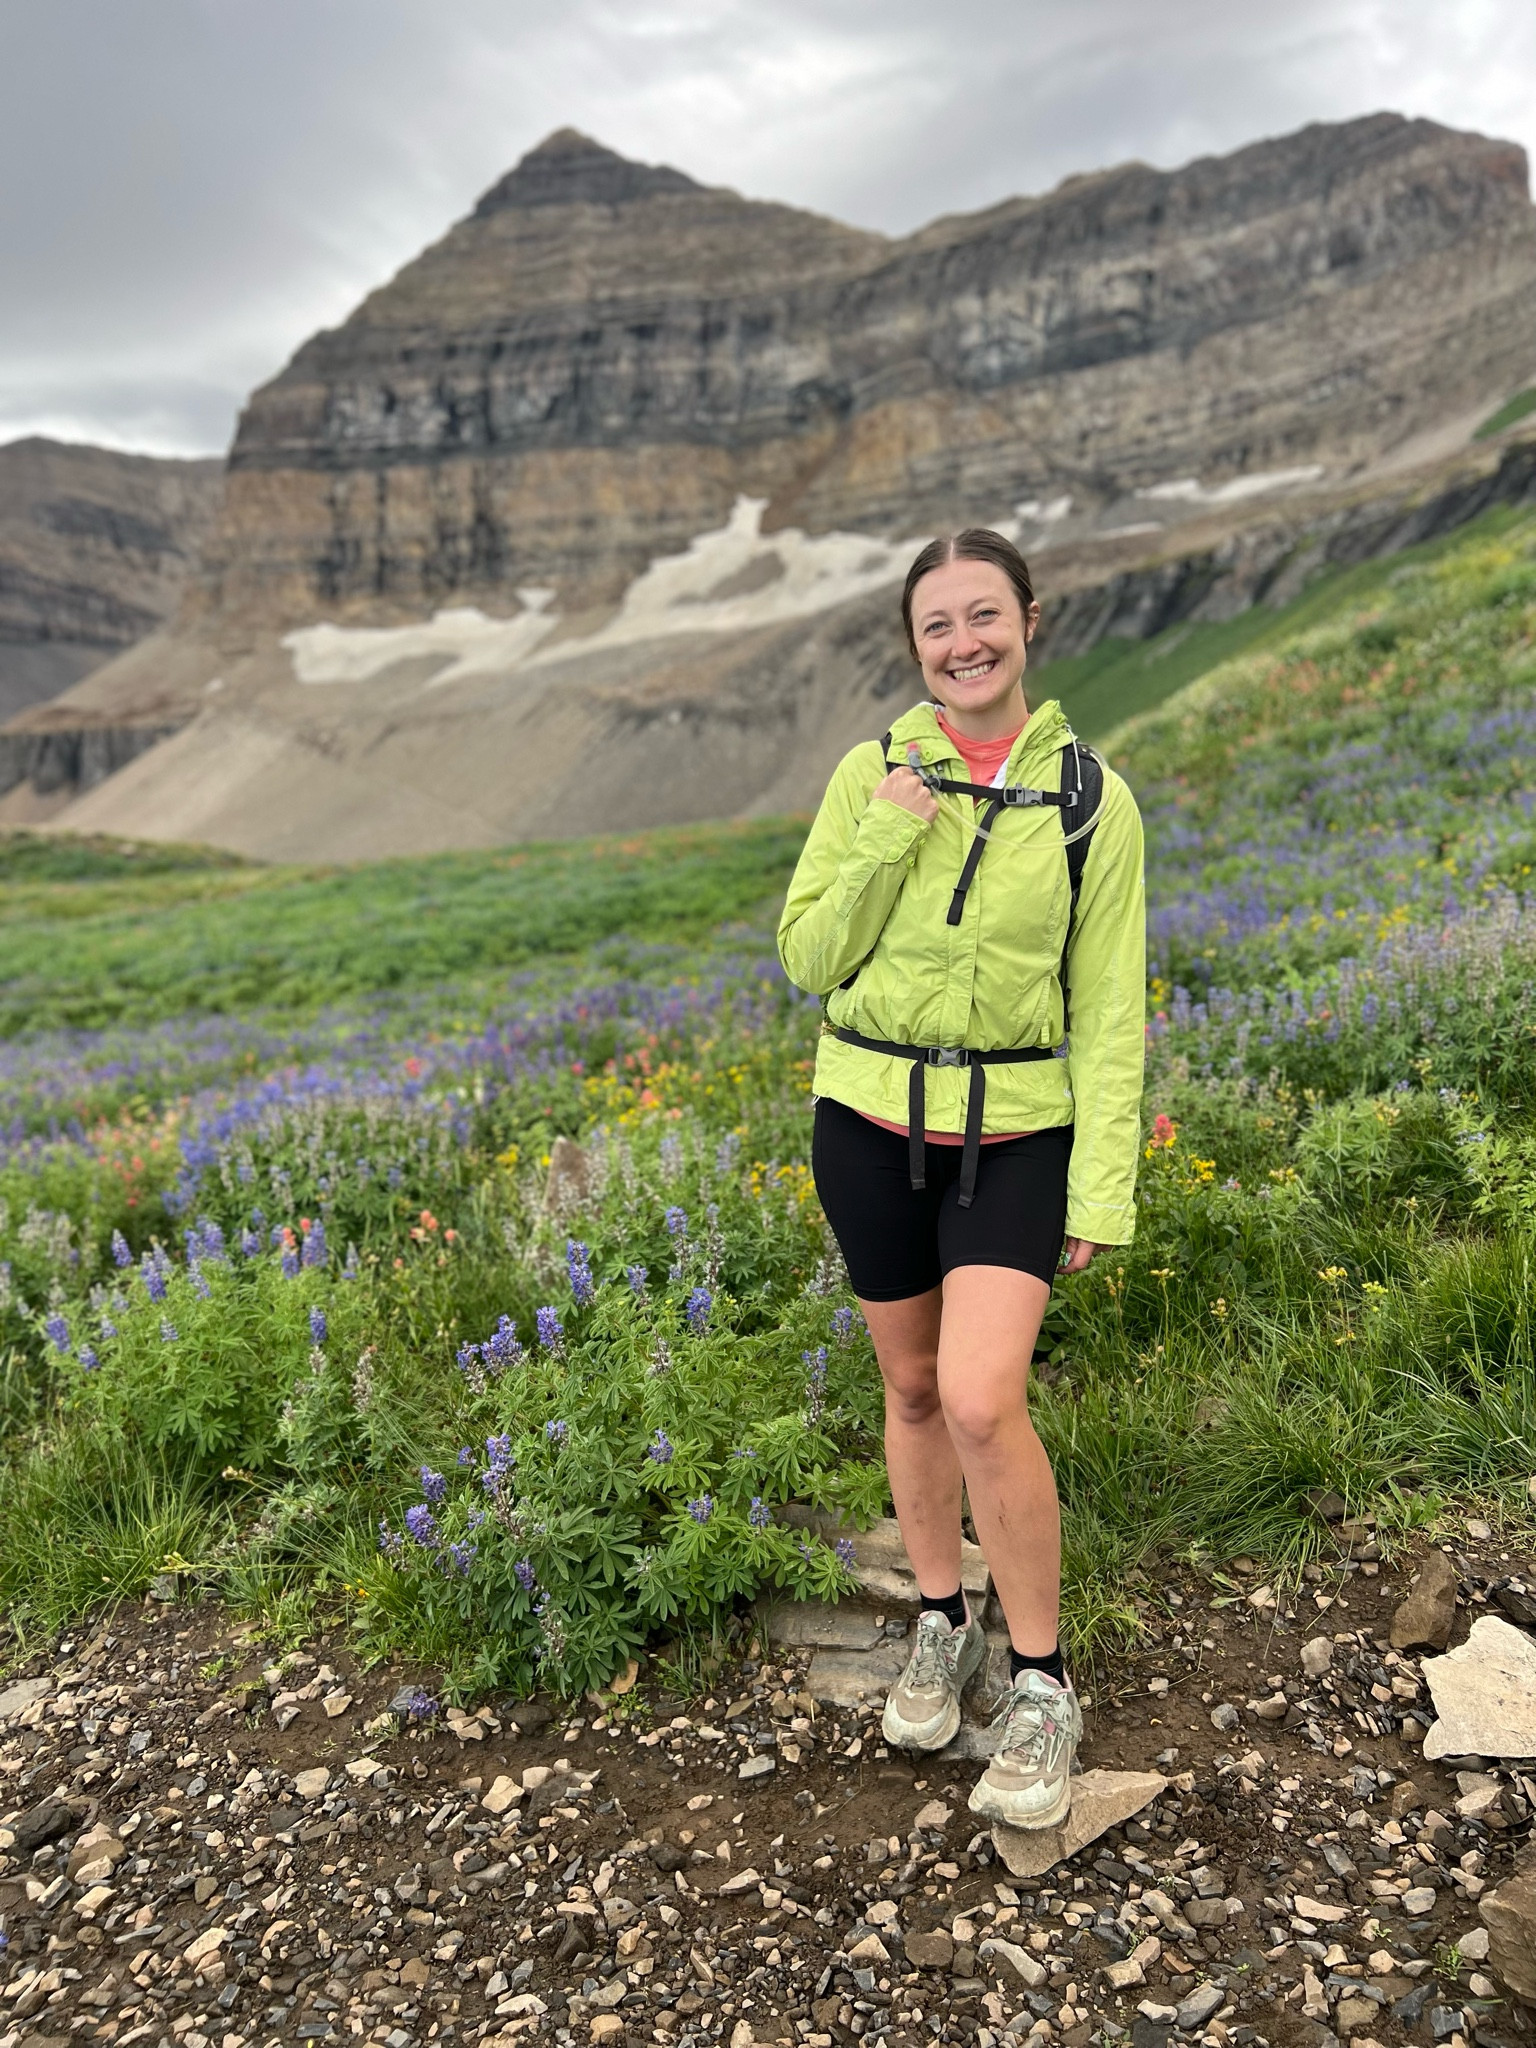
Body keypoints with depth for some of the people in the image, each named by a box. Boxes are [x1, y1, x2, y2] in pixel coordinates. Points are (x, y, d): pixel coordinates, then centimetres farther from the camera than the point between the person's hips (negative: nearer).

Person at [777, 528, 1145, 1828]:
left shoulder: (1091, 798, -3)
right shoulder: (872, 775, 0)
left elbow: (1108, 1009, -3)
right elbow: (809, 960, -2)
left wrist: (1102, 1192, -7)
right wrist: (888, 838, -15)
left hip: (1017, 1134, -2)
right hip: (871, 1122, 2)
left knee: (982, 1402, -16)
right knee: (913, 1388, 14)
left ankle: (1042, 1685, 7)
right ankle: (945, 1623, 37)